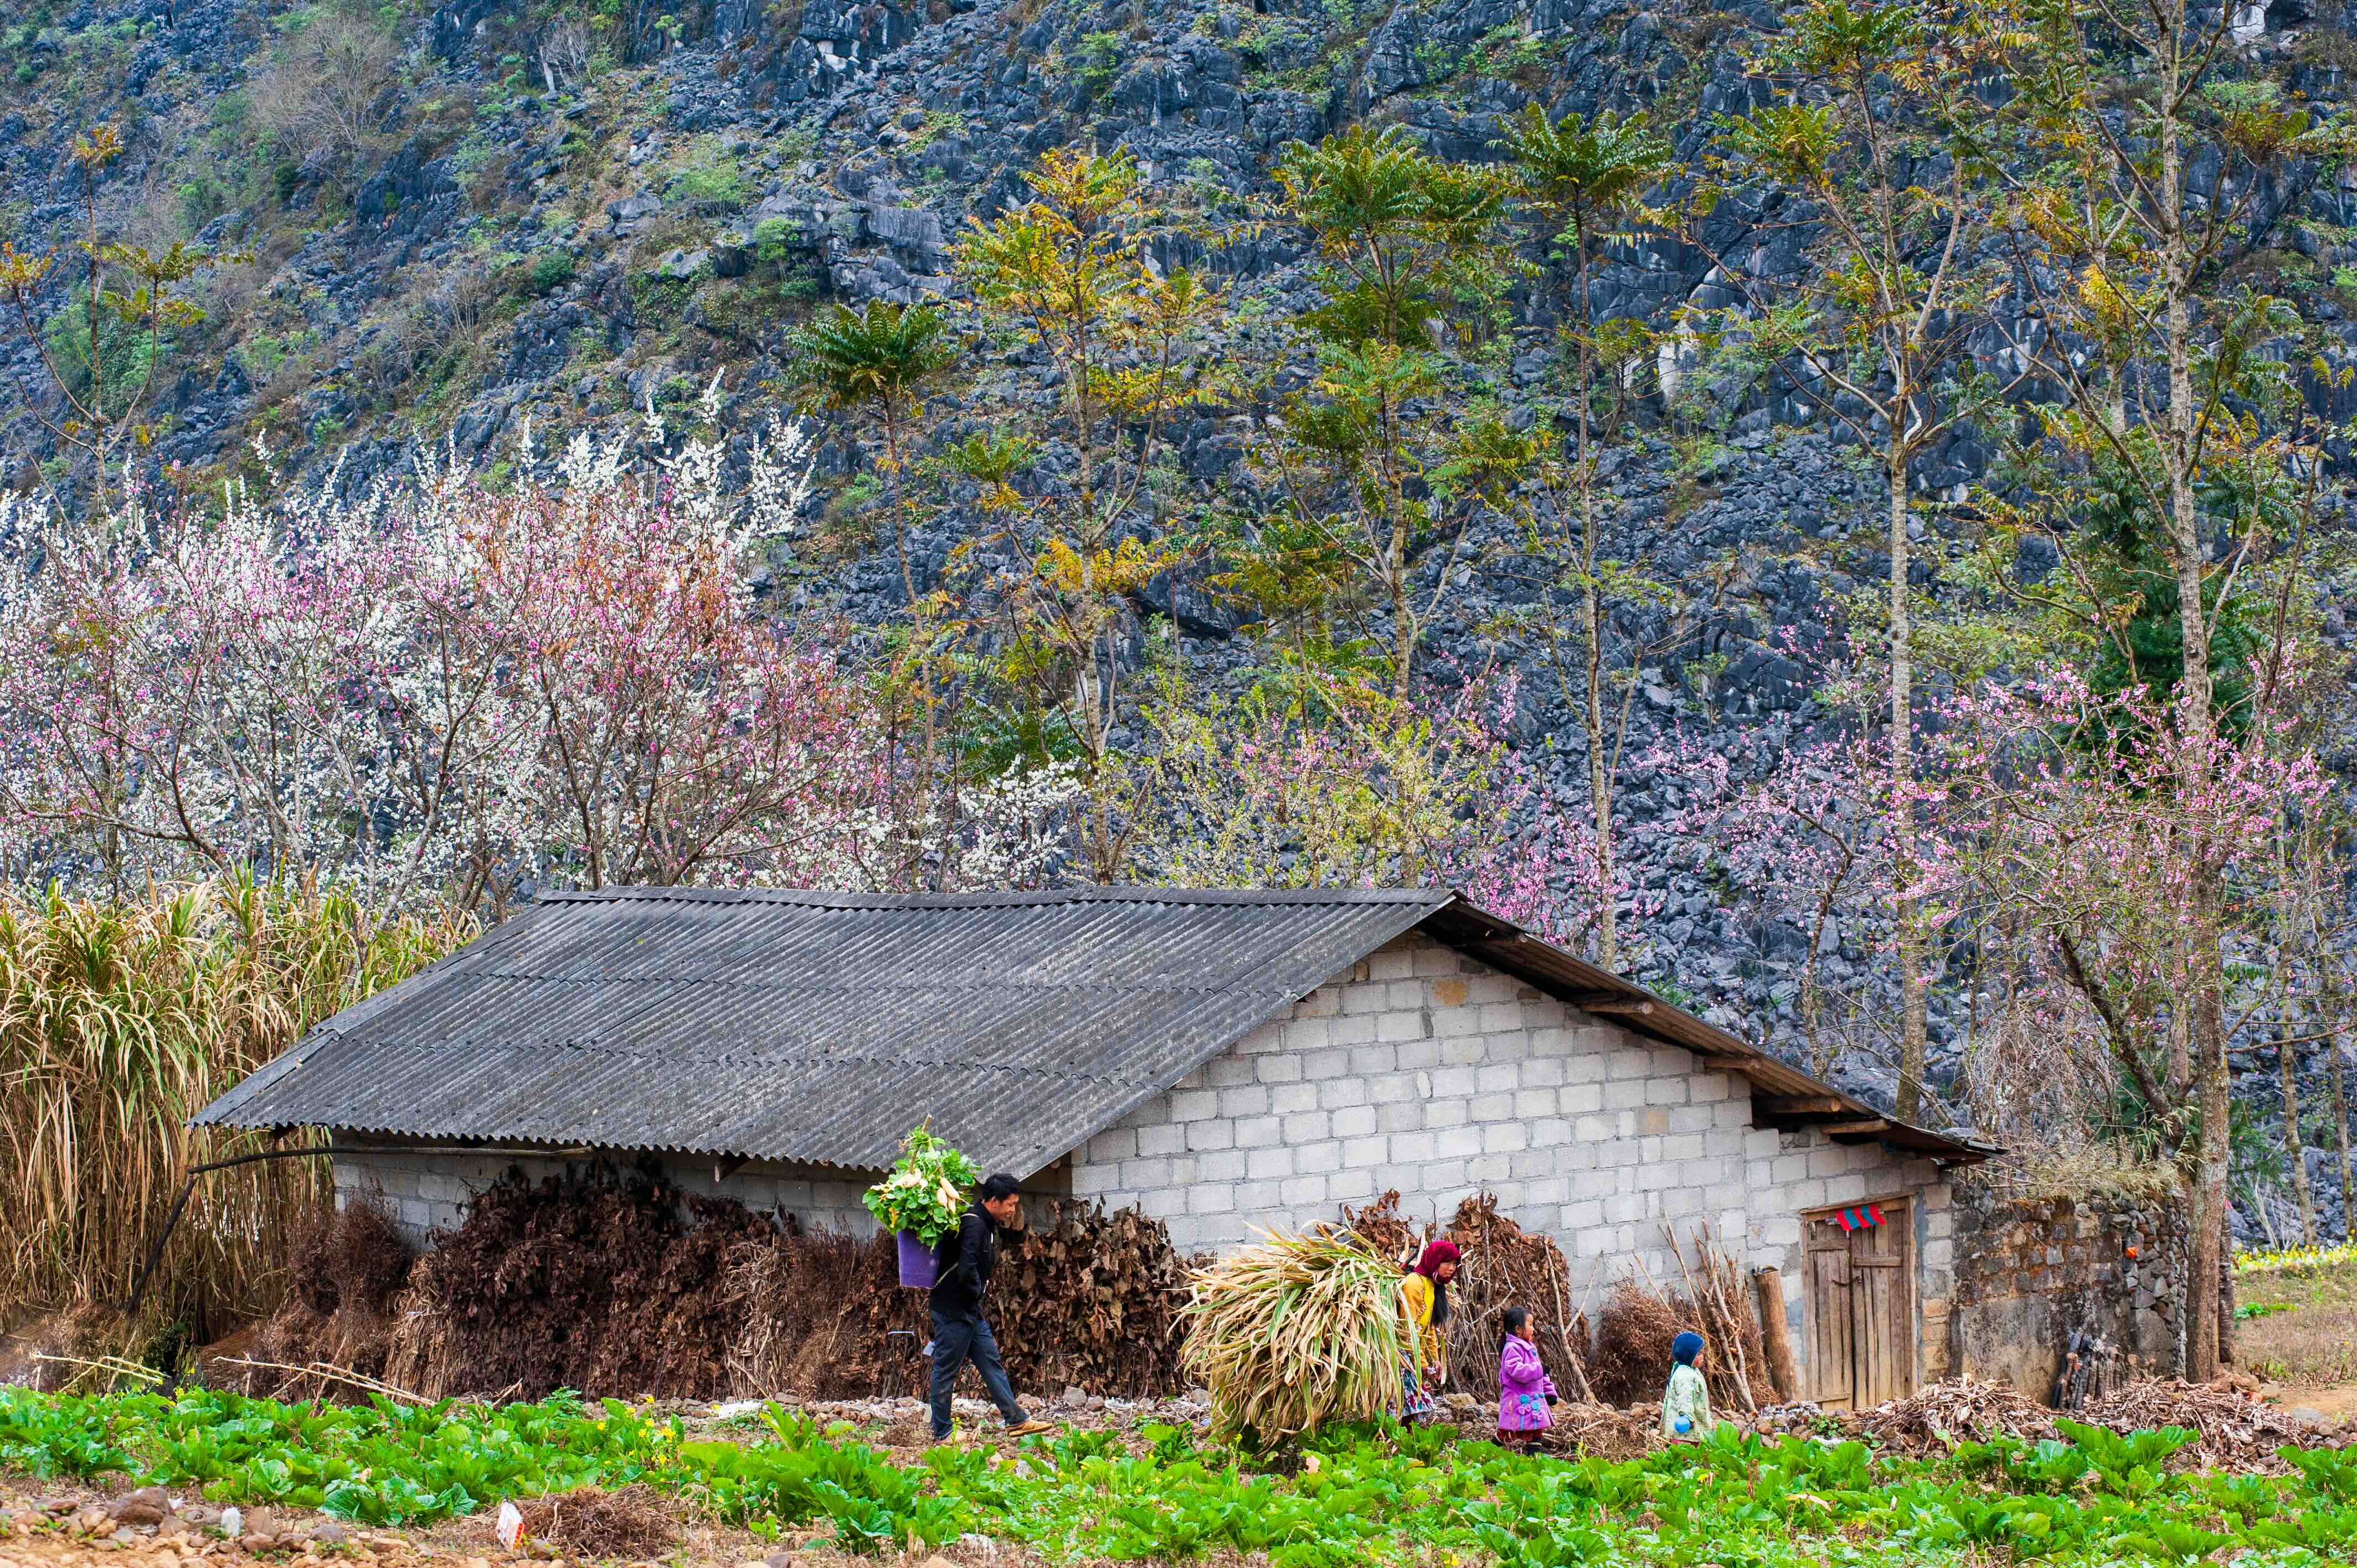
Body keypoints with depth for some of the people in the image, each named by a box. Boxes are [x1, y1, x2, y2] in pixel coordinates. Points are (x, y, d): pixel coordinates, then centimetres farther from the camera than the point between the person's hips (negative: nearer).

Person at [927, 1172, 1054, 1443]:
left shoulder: (987, 1225, 12)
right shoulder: (973, 1224, -21)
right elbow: (966, 1269, -28)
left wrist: (977, 1296, 8)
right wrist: (976, 1292, -11)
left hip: (971, 1310, 10)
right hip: (953, 1309, -10)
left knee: (992, 1363, 11)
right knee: (946, 1371, 0)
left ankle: (1016, 1421, 14)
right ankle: (941, 1435, 7)